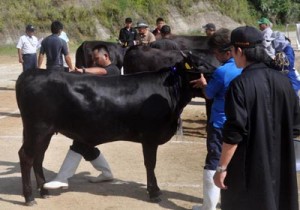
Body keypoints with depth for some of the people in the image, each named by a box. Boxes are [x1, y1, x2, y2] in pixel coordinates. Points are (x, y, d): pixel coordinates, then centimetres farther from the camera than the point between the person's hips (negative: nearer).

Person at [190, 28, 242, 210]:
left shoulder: (222, 72, -20)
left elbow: (209, 94, -5)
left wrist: (203, 84, 15)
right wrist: (208, 84, 17)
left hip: (220, 124, -6)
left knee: (213, 165, 3)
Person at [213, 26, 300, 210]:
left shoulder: (240, 85, -18)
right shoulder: (283, 81, -1)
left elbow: (234, 133, -20)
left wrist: (222, 168, -11)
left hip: (248, 169, -5)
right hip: (281, 167, 5)